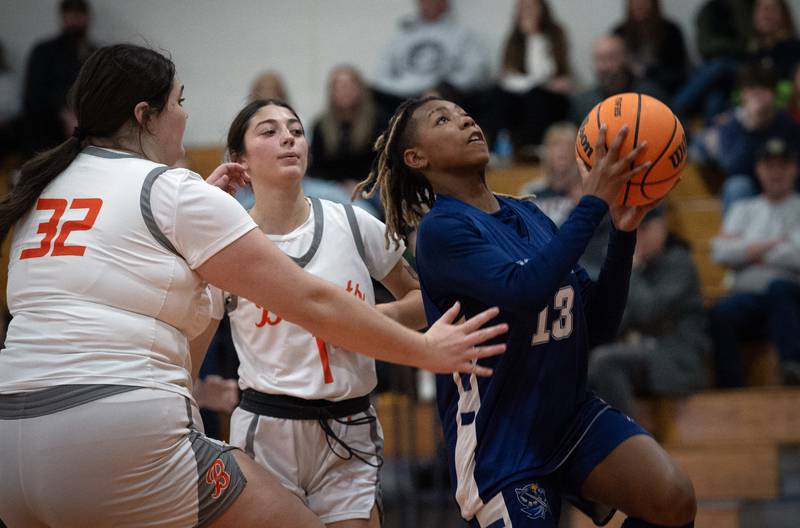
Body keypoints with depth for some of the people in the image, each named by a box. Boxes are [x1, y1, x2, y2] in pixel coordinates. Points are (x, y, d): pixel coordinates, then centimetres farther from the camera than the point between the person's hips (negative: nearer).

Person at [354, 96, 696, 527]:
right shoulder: (441, 229, -11)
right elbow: (525, 290, -29)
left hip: (574, 416, 6)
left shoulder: (527, 215, 10)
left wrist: (623, 232, -3)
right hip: (501, 445, -6)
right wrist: (592, 202, -25)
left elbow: (599, 326, 9)